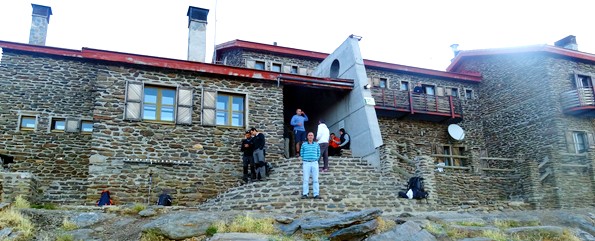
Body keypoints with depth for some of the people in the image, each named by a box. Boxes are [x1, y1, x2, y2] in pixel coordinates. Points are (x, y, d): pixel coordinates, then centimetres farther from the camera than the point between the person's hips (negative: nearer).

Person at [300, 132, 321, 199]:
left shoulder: (316, 144, 8)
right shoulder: (304, 144, 4)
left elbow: (318, 153, 15)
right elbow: (301, 153, 11)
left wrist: (316, 160, 7)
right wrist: (304, 159, 6)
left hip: (314, 163, 1)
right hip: (306, 163, -1)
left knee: (315, 179, -1)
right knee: (305, 179, -3)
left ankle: (316, 194, 0)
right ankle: (305, 194, 1)